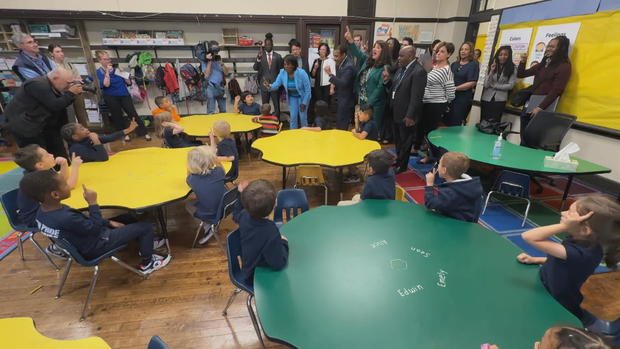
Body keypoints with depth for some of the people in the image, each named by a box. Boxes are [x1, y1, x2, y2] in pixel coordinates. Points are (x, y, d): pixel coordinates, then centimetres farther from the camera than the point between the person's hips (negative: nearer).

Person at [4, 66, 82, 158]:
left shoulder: (51, 85, 7)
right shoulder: (38, 85, -20)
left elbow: (62, 104, 10)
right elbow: (55, 105, -26)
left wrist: (73, 93, -4)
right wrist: (71, 93, -18)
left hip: (39, 125, 9)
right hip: (24, 126, -9)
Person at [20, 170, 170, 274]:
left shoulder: (42, 212, -5)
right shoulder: (65, 218, -37)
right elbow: (95, 228, -23)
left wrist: (109, 222, 5)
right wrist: (93, 203, -22)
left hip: (84, 240, 9)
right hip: (96, 246, -9)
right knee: (145, 227, -6)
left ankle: (144, 246, 26)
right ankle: (147, 263, 13)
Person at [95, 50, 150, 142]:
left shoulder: (117, 69, 6)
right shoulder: (99, 72, -2)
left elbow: (129, 83, 6)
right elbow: (106, 85, -19)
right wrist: (107, 72, -19)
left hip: (124, 94, 2)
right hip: (111, 97, -1)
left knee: (133, 113, -5)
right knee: (117, 116, 4)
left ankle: (144, 133, -4)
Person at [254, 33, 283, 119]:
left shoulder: (278, 56, 4)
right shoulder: (260, 55, 5)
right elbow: (255, 68, -4)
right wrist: (259, 57, -18)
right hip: (264, 84, 1)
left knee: (277, 106, 2)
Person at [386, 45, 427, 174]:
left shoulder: (418, 71, -19)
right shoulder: (402, 68, 7)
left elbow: (416, 96, -22)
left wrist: (410, 116, -23)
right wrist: (387, 81, -5)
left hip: (406, 114, -8)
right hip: (395, 111, 8)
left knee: (405, 141, 9)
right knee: (397, 139, 21)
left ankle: (402, 165, 26)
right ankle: (398, 158, 40)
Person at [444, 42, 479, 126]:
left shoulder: (474, 64, -2)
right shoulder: (454, 64, 15)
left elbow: (472, 83, -11)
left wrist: (455, 88, -15)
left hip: (464, 98, -5)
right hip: (450, 96, 5)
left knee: (454, 125, -2)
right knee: (445, 121, 6)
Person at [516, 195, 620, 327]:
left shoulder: (580, 253, -37)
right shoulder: (584, 243, -11)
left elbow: (528, 237, -44)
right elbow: (562, 260, 9)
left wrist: (564, 226, -43)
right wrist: (535, 260, 0)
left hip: (559, 311, -7)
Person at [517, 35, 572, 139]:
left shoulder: (564, 66, -3)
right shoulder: (543, 63, 17)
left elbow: (556, 91, -11)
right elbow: (520, 75, 21)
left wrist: (540, 108, -17)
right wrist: (523, 62, 5)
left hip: (544, 106, -6)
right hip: (529, 104, 6)